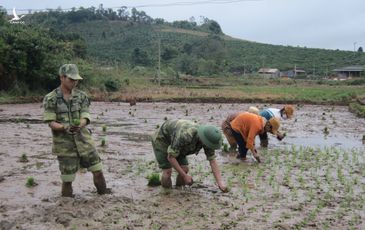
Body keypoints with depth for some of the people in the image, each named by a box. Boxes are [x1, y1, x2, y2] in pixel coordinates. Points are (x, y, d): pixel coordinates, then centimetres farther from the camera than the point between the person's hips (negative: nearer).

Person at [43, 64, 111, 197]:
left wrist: (79, 125, -26)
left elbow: (85, 117, -3)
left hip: (84, 141, 3)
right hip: (65, 144, -3)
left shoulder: (81, 96, 5)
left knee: (98, 171, 5)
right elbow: (51, 122, -9)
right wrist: (65, 128, -28)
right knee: (67, 178, 4)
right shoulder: (50, 99, -4)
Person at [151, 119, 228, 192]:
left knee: (184, 169, -6)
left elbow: (212, 161, -16)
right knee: (168, 171, -16)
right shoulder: (185, 136, -43)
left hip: (174, 142, 6)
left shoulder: (206, 138, -22)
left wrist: (220, 183, -24)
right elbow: (170, 157, -34)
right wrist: (184, 176, -29)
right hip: (161, 139, -6)